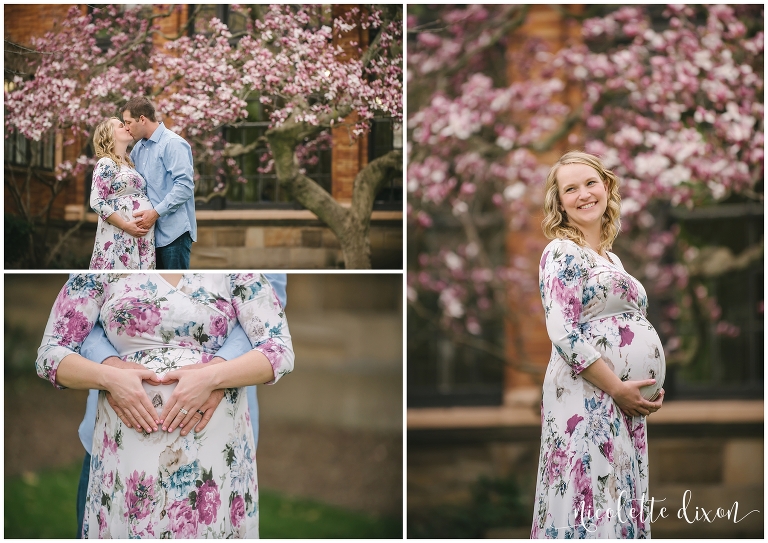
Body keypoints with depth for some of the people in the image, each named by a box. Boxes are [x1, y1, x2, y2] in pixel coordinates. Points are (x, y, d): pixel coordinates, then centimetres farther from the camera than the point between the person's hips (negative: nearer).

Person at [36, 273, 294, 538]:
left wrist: (210, 377, -20)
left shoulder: (236, 273, 3)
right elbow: (50, 353, 2)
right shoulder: (102, 273, 4)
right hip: (128, 442, 1)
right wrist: (110, 378, -16)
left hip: (216, 441, 0)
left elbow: (281, 350, -4)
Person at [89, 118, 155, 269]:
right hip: (119, 236, -8)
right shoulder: (106, 164, -5)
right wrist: (125, 226, -18)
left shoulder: (129, 164, 20)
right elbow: (96, 202, -14)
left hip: (141, 237, 8)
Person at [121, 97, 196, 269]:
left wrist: (156, 213, -21)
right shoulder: (139, 148, 15)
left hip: (173, 231, -8)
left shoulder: (173, 144, -10)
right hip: (150, 230, 8)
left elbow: (185, 186, -19)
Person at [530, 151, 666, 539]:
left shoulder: (611, 258, 19)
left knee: (622, 507, 8)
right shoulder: (562, 253, -6)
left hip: (627, 402, 8)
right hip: (586, 399, -8)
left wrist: (652, 387, 8)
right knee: (591, 510, -9)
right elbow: (565, 336, -16)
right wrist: (619, 388, -16)